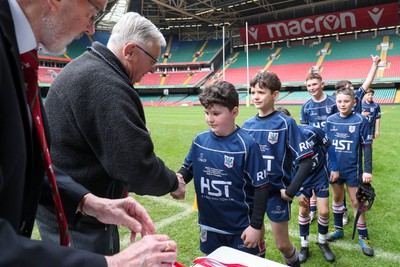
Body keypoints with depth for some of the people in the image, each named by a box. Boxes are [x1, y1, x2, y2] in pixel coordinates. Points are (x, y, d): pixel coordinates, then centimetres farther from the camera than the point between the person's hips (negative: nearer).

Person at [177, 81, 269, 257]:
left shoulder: (247, 146, -18)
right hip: (209, 225, 5)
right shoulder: (199, 141, -5)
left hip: (242, 228, -4)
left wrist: (256, 225, -13)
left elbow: (261, 187, -14)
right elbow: (188, 169, 9)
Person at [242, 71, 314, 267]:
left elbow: (306, 161, -15)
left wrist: (291, 191, -17)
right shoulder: (248, 125, 0)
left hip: (276, 192, -4)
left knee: (282, 244, 11)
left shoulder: (285, 123, -14)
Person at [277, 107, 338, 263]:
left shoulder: (312, 131, -27)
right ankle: (304, 246, 27)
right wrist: (297, 193, -10)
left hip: (321, 175, -1)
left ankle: (322, 242, 26)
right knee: (304, 210, 7)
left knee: (324, 211, -1)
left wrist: (334, 168, -6)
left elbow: (328, 146, -6)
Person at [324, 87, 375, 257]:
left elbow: (367, 146, -8)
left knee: (355, 202, 5)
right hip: (334, 168, 3)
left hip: (352, 169, -3)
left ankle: (363, 237, 22)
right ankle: (338, 229, 35)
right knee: (337, 198, 17)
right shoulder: (330, 120, -2)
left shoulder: (360, 120, -11)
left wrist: (367, 170, -11)